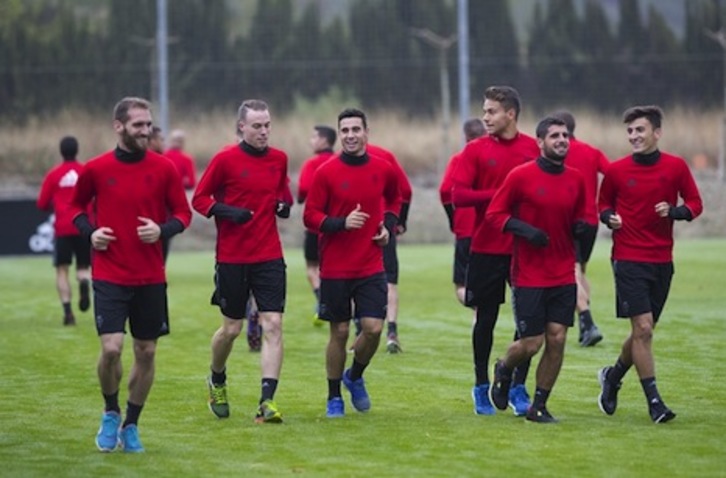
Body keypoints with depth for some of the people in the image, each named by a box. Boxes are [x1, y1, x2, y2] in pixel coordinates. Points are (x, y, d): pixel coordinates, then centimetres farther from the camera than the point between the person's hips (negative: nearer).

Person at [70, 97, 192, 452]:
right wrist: (90, 232, -5)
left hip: (151, 278, 2)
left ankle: (131, 425, 22)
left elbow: (183, 213, 7)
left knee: (146, 352, 5)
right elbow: (77, 206, 14)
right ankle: (110, 414, 12)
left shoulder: (163, 168, 0)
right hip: (109, 275, -2)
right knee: (111, 349, -14)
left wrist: (162, 230, -13)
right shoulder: (95, 169, -2)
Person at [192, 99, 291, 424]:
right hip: (232, 259, -3)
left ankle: (267, 402, -12)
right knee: (231, 328, 6)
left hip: (270, 257, 3)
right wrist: (226, 211, -19)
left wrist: (284, 206, 1)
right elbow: (199, 198, -2)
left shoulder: (279, 159, 7)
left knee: (273, 326, -10)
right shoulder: (225, 159, -6)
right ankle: (217, 382, 36)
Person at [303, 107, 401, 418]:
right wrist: (341, 223, -21)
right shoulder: (326, 173, -6)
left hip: (371, 267, 2)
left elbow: (395, 199, 24)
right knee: (339, 332, 3)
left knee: (373, 328, -7)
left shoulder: (383, 169, 3)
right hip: (335, 269, -2)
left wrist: (388, 224, 6)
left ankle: (355, 376, 22)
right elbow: (310, 216, -6)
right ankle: (334, 397, 18)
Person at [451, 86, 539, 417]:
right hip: (487, 249, -1)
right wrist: (499, 195, -17)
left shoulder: (532, 148, 4)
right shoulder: (475, 150, -1)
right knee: (485, 319, 6)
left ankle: (518, 389, 9)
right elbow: (458, 196, -8)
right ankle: (481, 389, 19)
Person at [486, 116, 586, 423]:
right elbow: (494, 214, -4)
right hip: (529, 278, -4)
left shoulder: (576, 180, 7)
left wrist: (580, 226, -2)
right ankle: (503, 371, 30)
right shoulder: (521, 176, -8)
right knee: (531, 344, -4)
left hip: (564, 276, 4)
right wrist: (524, 229, -19)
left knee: (557, 340, -2)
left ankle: (538, 406, 11)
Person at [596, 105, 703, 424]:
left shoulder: (676, 167, 1)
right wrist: (609, 217, -9)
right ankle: (654, 401, -7)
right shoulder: (617, 171, -1)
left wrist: (675, 211, -13)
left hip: (662, 260, 3)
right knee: (643, 328, -12)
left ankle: (613, 376, 38)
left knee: (645, 331, 11)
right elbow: (603, 204, 13)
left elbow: (695, 204, 7)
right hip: (628, 259, -3)